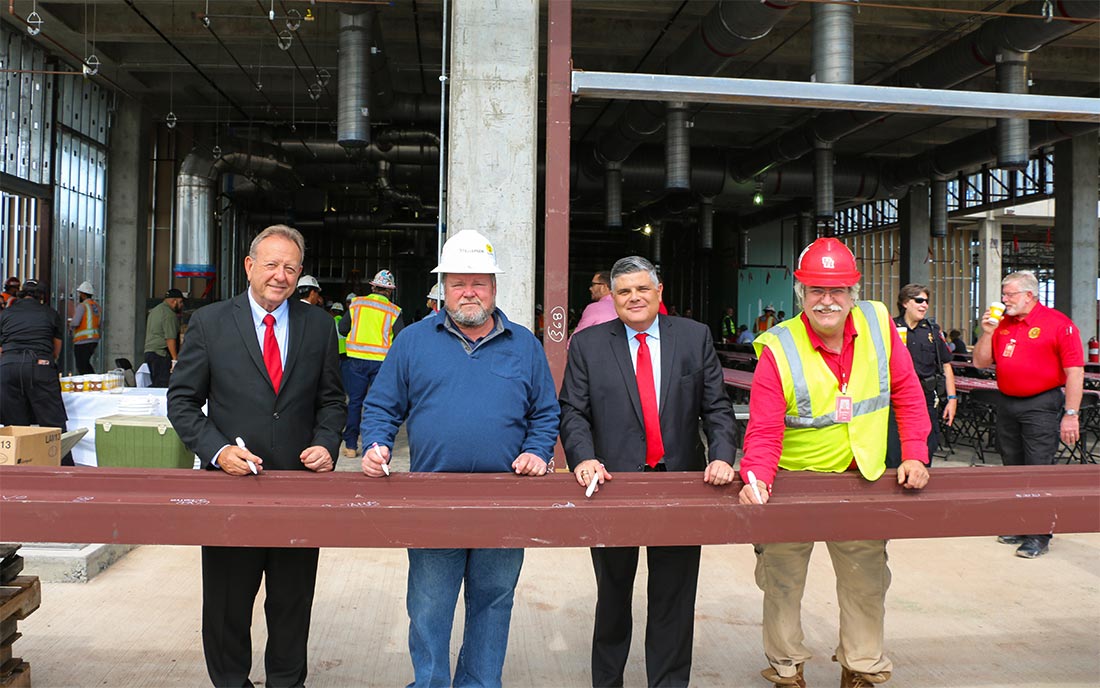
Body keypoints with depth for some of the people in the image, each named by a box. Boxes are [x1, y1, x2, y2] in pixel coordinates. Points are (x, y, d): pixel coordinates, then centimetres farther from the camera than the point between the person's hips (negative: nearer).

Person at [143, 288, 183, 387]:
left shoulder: (154, 311, 19)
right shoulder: (169, 314, -12)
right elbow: (170, 339, -19)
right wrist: (175, 359, -19)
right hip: (162, 354, -10)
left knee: (155, 385, 11)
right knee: (164, 385, -12)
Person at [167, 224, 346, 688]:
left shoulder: (318, 325, 5)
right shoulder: (209, 322, 0)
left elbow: (331, 399, 10)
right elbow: (182, 401, 0)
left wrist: (326, 445, -7)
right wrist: (218, 450, -13)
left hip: (300, 483, 1)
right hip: (231, 480, -1)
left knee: (293, 601, 12)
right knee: (227, 601, 12)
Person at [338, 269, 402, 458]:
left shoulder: (356, 303, 3)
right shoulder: (394, 311, -2)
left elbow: (342, 329, 7)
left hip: (357, 359, 2)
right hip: (381, 361, -1)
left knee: (355, 402, 8)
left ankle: (351, 446, 11)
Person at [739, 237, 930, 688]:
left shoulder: (878, 324, -8)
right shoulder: (778, 350, -18)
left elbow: (907, 393, -1)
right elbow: (764, 430, -19)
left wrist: (914, 455, -8)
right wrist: (756, 478, -36)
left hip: (860, 480, 3)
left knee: (866, 579, 13)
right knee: (782, 581, 9)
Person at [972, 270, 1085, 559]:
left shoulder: (1058, 324, -9)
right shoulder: (1002, 324, 11)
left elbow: (1074, 372, -11)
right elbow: (981, 362, 12)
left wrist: (1070, 414, -15)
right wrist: (987, 331, -2)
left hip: (1042, 405, -7)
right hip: (1007, 405, 7)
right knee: (1013, 467, 12)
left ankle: (1039, 535, 1)